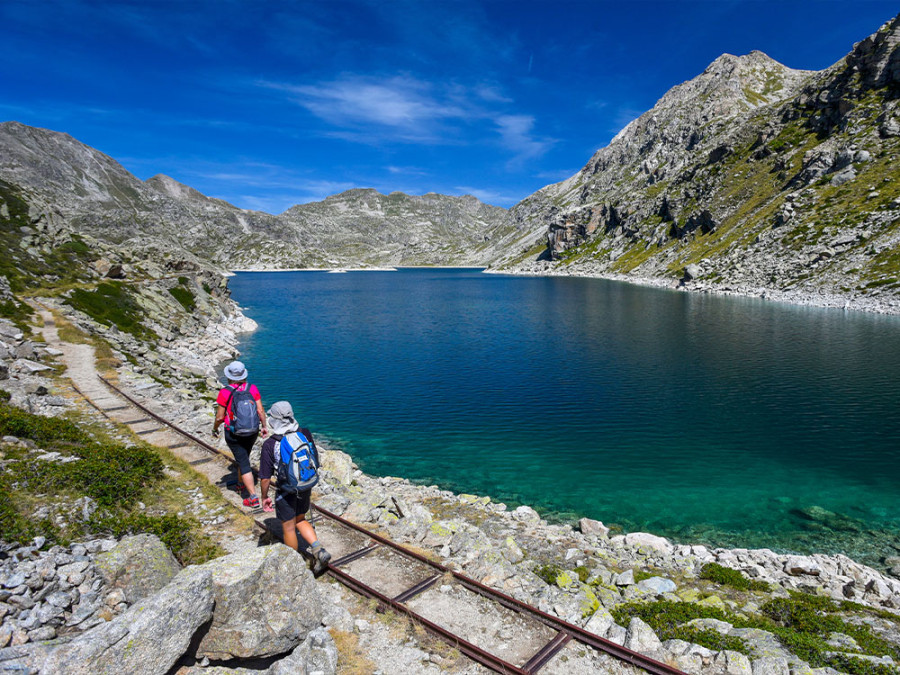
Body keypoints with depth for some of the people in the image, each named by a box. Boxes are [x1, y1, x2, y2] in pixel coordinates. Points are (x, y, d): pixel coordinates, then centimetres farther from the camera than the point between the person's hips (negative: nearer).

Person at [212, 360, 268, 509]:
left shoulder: (225, 393, -17)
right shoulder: (252, 388, -7)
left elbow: (220, 417, -11)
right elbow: (260, 410, -7)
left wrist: (215, 429, 7)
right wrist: (265, 426, 6)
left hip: (234, 434, -4)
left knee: (244, 463, 0)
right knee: (243, 457, 27)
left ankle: (253, 498, -1)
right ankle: (241, 484, 48)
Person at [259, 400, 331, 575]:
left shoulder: (269, 445, -21)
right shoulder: (305, 434, -11)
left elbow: (265, 478, -15)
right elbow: (315, 461, 1)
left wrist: (265, 497, 2)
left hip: (286, 492, -4)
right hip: (305, 488, 4)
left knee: (289, 528, 17)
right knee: (300, 520, 26)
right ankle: (319, 550, 9)